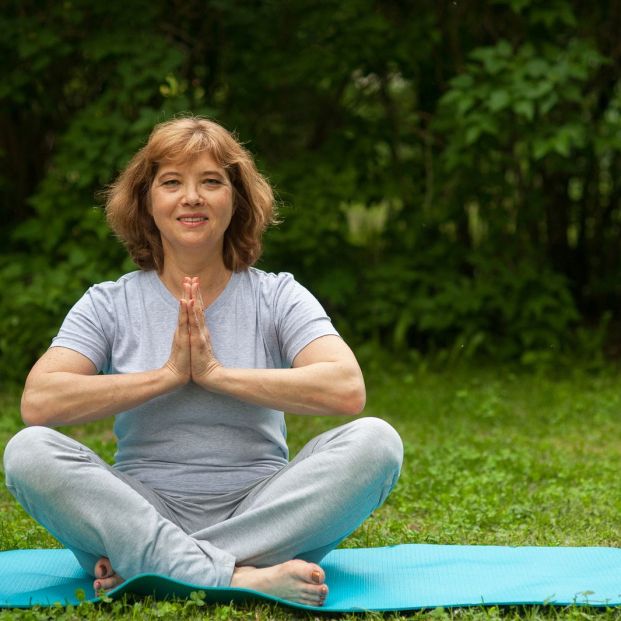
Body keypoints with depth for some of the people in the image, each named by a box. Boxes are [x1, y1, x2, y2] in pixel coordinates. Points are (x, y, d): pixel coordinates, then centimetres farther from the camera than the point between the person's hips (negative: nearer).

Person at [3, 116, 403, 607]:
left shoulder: (278, 296, 5)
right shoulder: (109, 304, 6)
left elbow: (347, 391, -13)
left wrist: (217, 373, -12)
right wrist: (168, 375, -12)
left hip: (258, 513, 1)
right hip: (143, 510, 0)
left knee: (375, 442, -25)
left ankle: (143, 566, -28)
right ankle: (241, 578, -37)